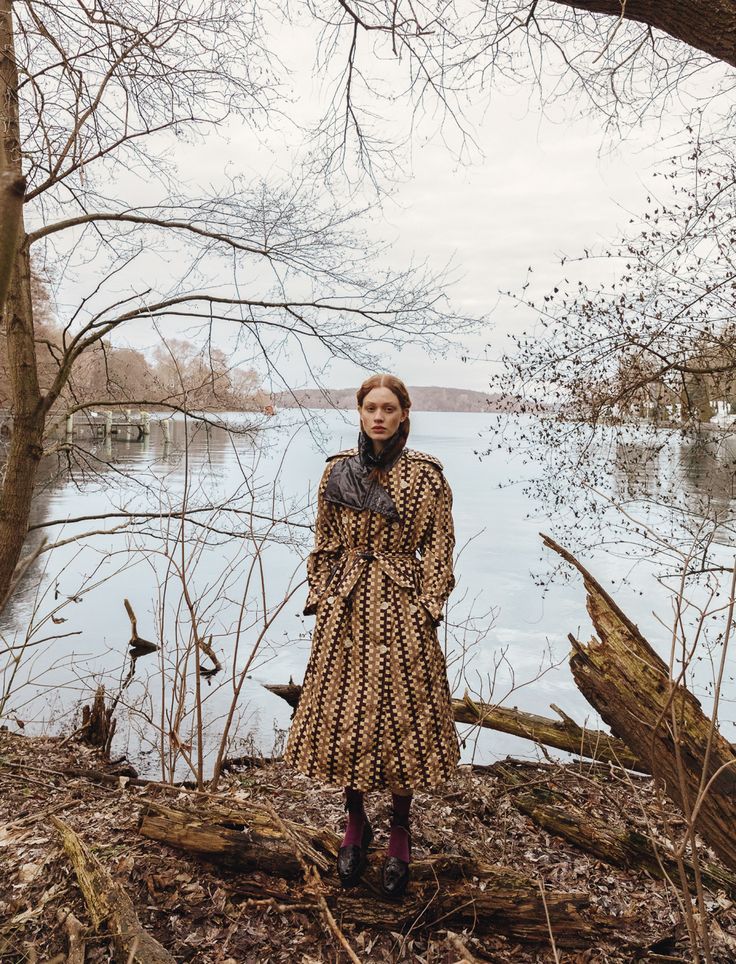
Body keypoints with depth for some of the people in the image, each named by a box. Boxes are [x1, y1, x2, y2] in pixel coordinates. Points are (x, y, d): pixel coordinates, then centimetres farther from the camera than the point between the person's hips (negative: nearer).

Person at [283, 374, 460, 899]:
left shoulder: (427, 474, -2)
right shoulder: (338, 470, 5)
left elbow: (439, 548, 0)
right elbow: (324, 544, 10)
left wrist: (428, 608, -6)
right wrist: (320, 598, 4)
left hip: (401, 609, -2)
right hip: (346, 607, 2)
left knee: (402, 716, 4)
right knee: (343, 717, 8)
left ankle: (400, 831, 26)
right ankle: (356, 822, 31)